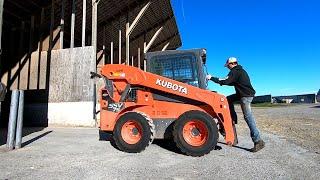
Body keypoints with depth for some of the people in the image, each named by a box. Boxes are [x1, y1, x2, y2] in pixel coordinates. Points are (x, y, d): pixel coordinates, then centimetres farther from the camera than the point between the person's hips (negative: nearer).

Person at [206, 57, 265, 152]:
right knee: (228, 99, 18)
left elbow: (225, 81, -21)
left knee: (248, 117, -9)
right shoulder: (240, 70, 18)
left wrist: (211, 78, -15)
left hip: (246, 95, -10)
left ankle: (258, 141, -8)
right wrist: (222, 81, 16)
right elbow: (233, 83, 24)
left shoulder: (235, 71, -12)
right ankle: (233, 119, 18)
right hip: (243, 94, 10)